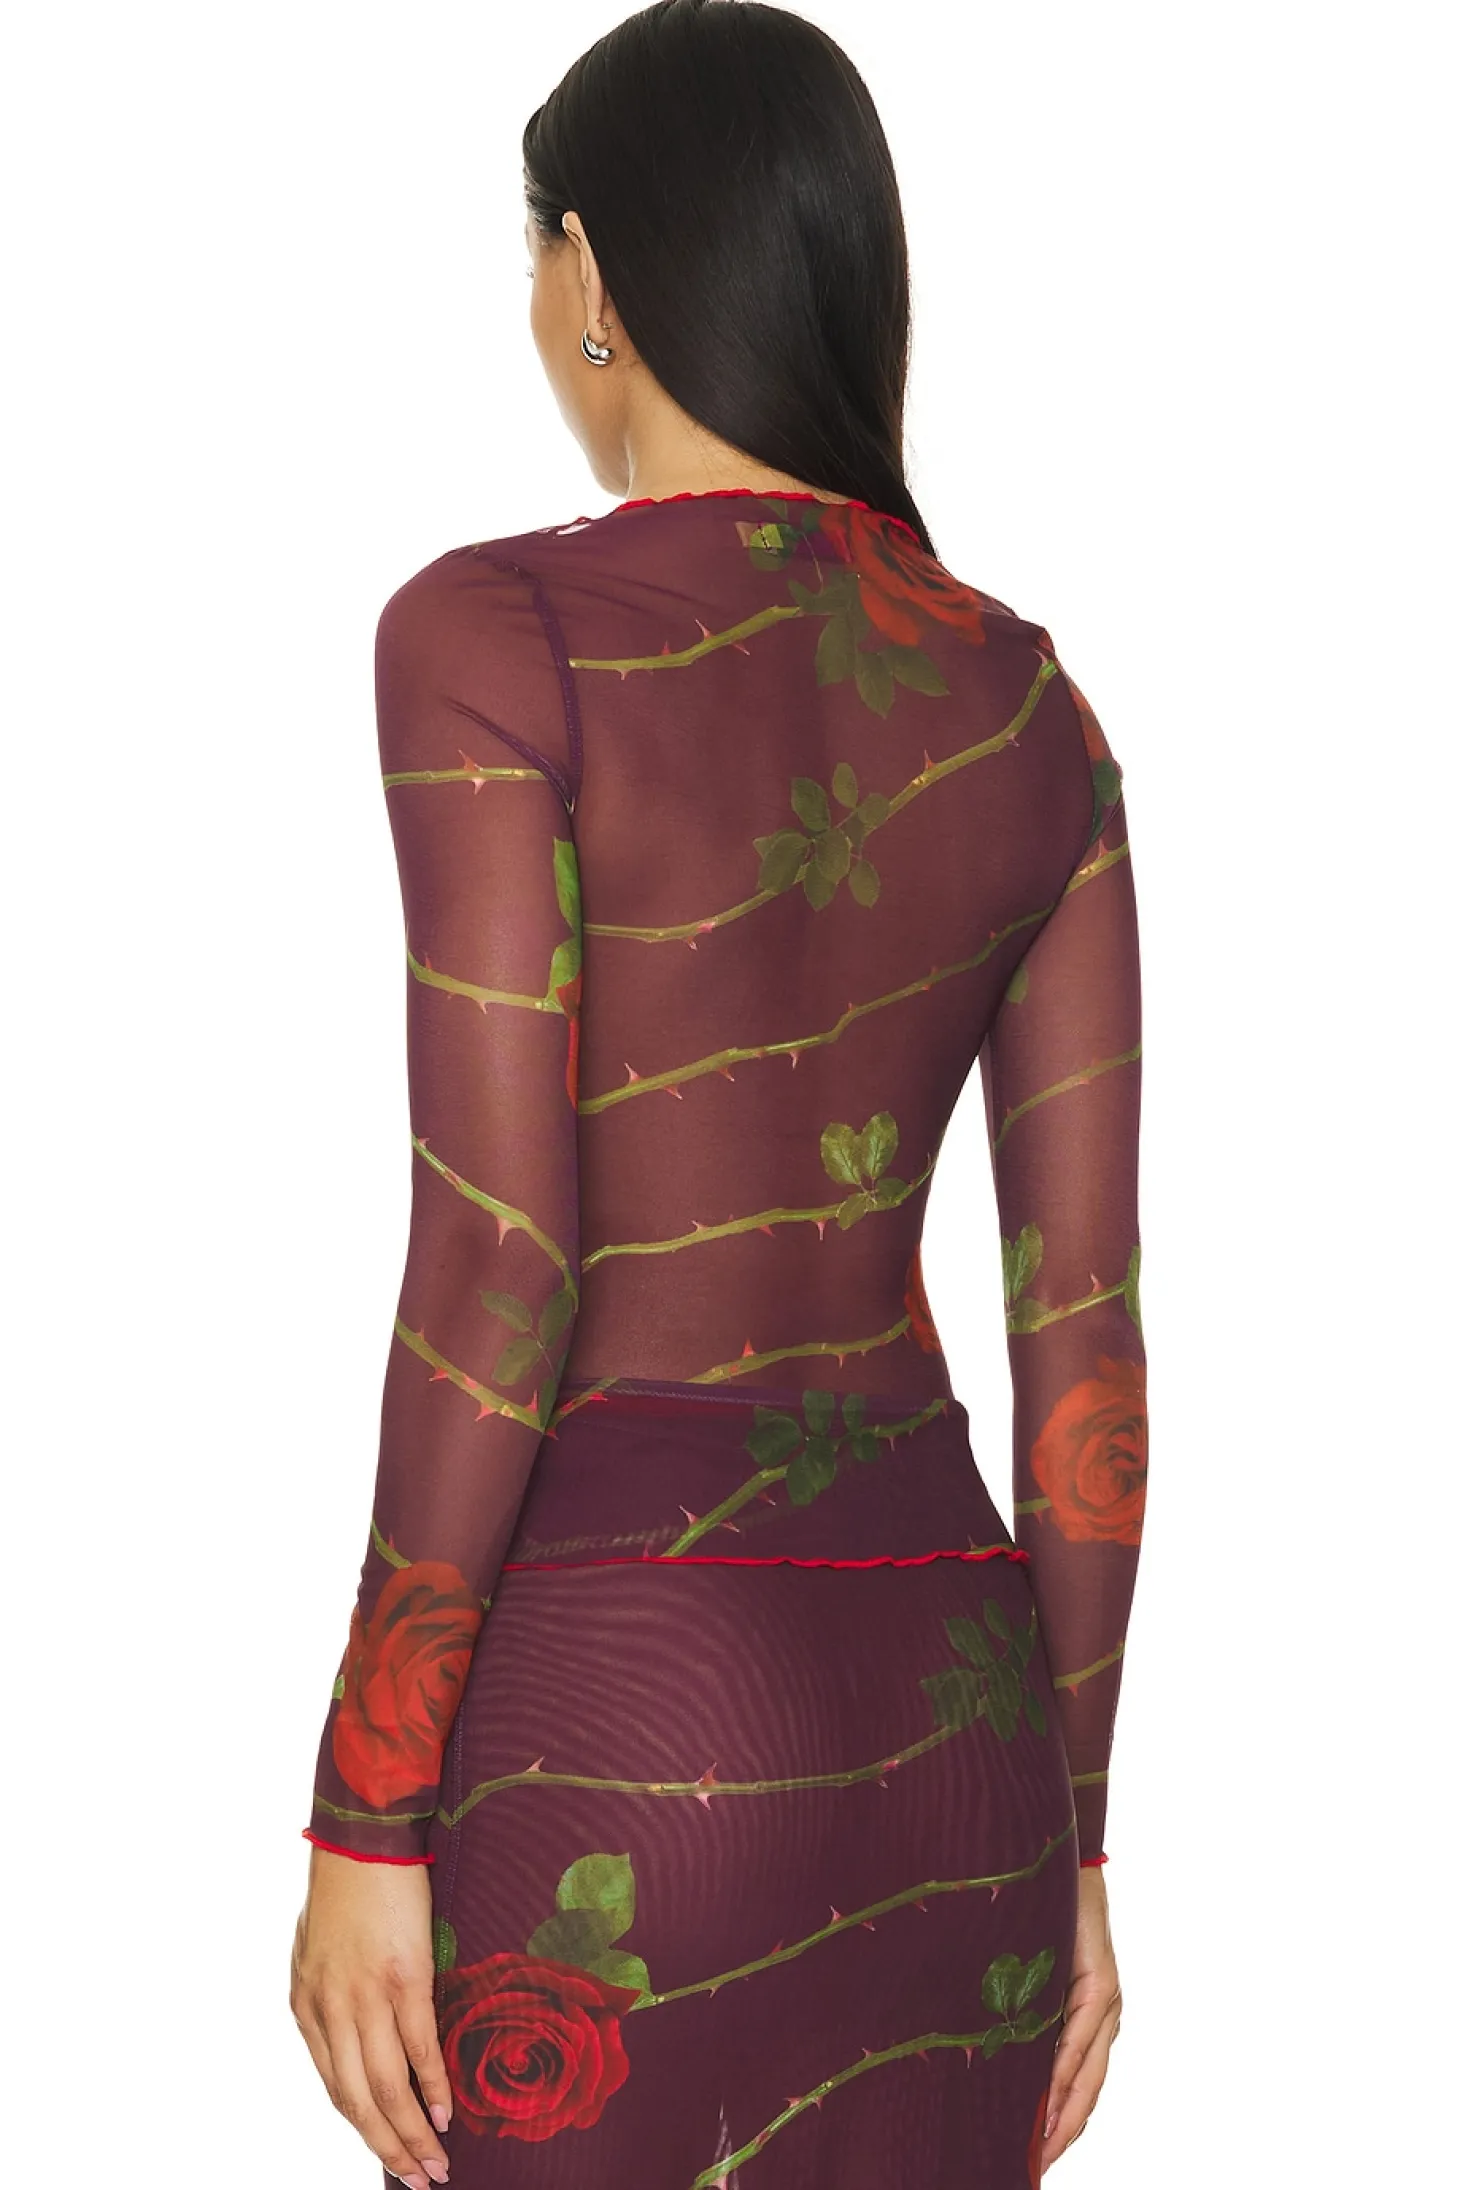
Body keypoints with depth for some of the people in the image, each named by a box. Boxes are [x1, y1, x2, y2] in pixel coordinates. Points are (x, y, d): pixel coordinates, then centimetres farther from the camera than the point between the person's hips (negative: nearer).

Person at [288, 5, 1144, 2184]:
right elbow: (1091, 1318, 7)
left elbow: (500, 1270, -16)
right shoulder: (1035, 710, 7)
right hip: (939, 1695, 6)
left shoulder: (499, 635, -11)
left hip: (613, 1714, -6)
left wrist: (364, 1821, -9)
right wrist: (1066, 1832, 15)